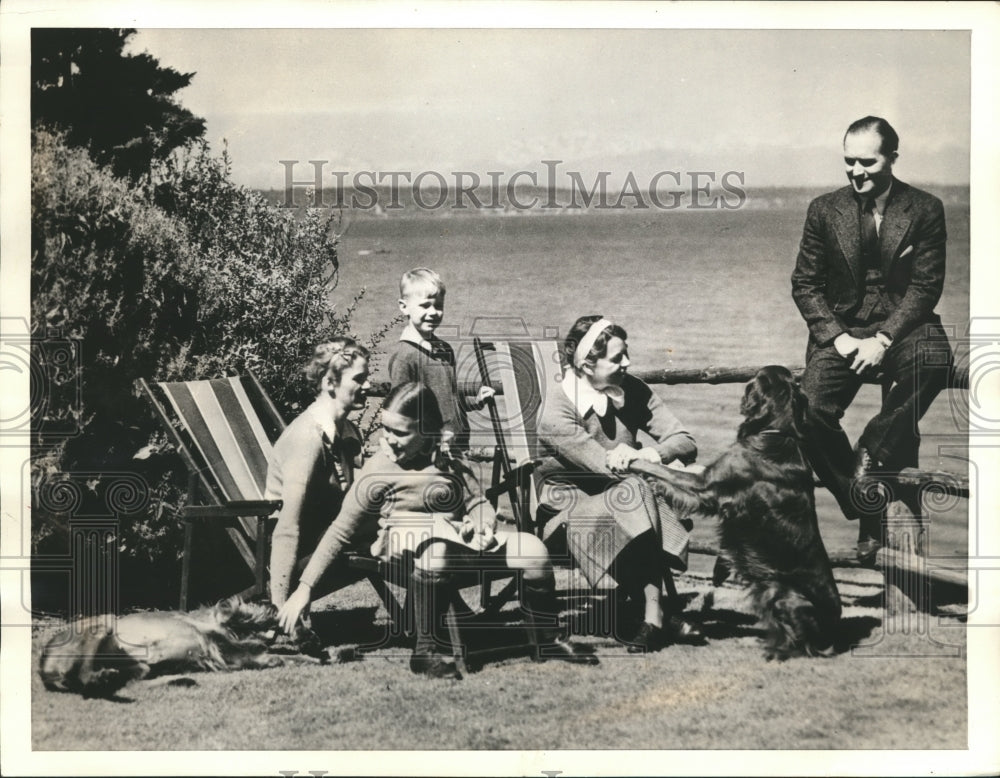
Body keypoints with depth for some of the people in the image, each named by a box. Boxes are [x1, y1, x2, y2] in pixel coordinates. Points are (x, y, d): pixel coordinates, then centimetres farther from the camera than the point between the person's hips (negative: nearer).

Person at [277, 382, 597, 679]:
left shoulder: (449, 462, 9)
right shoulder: (379, 470, -5)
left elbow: (477, 502, 17)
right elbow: (341, 532, -5)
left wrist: (483, 524, -9)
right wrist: (304, 588, -9)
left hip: (459, 536, 6)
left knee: (532, 548, -11)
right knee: (436, 547, -43)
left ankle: (548, 641, 10)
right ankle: (426, 650, -33)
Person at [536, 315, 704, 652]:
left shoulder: (632, 391, -1)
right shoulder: (557, 411, -18)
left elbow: (685, 443, -5)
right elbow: (613, 468, -25)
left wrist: (649, 454, -25)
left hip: (619, 499, 4)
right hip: (568, 506, -4)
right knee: (633, 492, -32)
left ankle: (653, 616, -31)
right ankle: (660, 614, -27)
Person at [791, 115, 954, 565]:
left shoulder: (925, 210, -1)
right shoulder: (824, 211, 5)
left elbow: (926, 286, -5)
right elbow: (805, 283, 6)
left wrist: (884, 339, -17)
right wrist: (837, 336, -11)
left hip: (902, 325, -1)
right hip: (842, 328, 2)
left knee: (933, 361, -38)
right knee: (810, 413, -24)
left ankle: (871, 451, -19)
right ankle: (867, 512, -8)